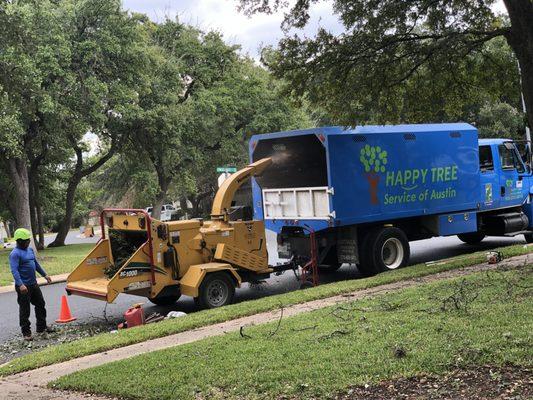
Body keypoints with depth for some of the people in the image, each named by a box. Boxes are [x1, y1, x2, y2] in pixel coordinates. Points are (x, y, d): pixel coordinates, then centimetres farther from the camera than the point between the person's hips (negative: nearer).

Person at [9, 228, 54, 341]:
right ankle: (26, 332, 10)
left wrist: (45, 275, 23)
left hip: (34, 284, 9)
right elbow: (14, 270, -24)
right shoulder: (15, 254, -16)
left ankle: (41, 327, 30)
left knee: (40, 305, 16)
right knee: (25, 310, 1)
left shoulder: (30, 250, 10)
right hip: (23, 286, -9)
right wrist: (20, 285, -34)